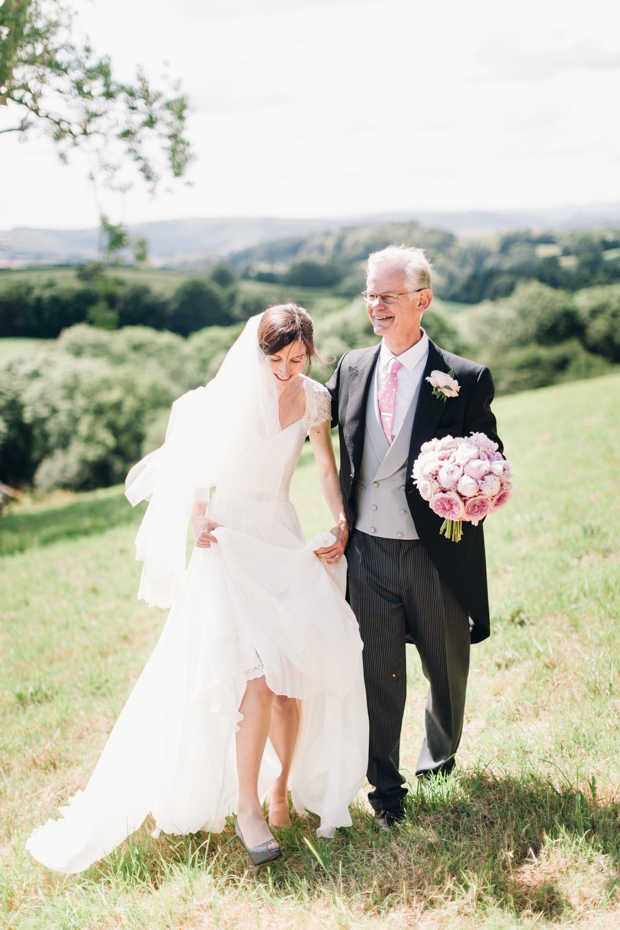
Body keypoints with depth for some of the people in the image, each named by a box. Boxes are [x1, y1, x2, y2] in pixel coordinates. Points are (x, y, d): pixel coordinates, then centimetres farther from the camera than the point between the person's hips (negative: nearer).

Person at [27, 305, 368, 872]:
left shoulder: (314, 399, 2)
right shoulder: (227, 397, -10)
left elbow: (328, 468, 14)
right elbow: (191, 468, 0)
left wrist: (341, 525, 4)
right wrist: (201, 518, -14)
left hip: (286, 543, 4)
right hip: (231, 546, -4)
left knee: (298, 673, -2)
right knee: (260, 674, -16)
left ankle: (281, 788, 20)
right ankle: (247, 808, -2)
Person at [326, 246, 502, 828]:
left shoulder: (466, 380, -8)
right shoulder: (351, 369, 4)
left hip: (436, 553, -1)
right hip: (369, 552, 2)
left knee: (446, 666, 19)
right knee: (377, 672, 8)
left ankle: (439, 755, 47)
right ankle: (385, 787, 24)